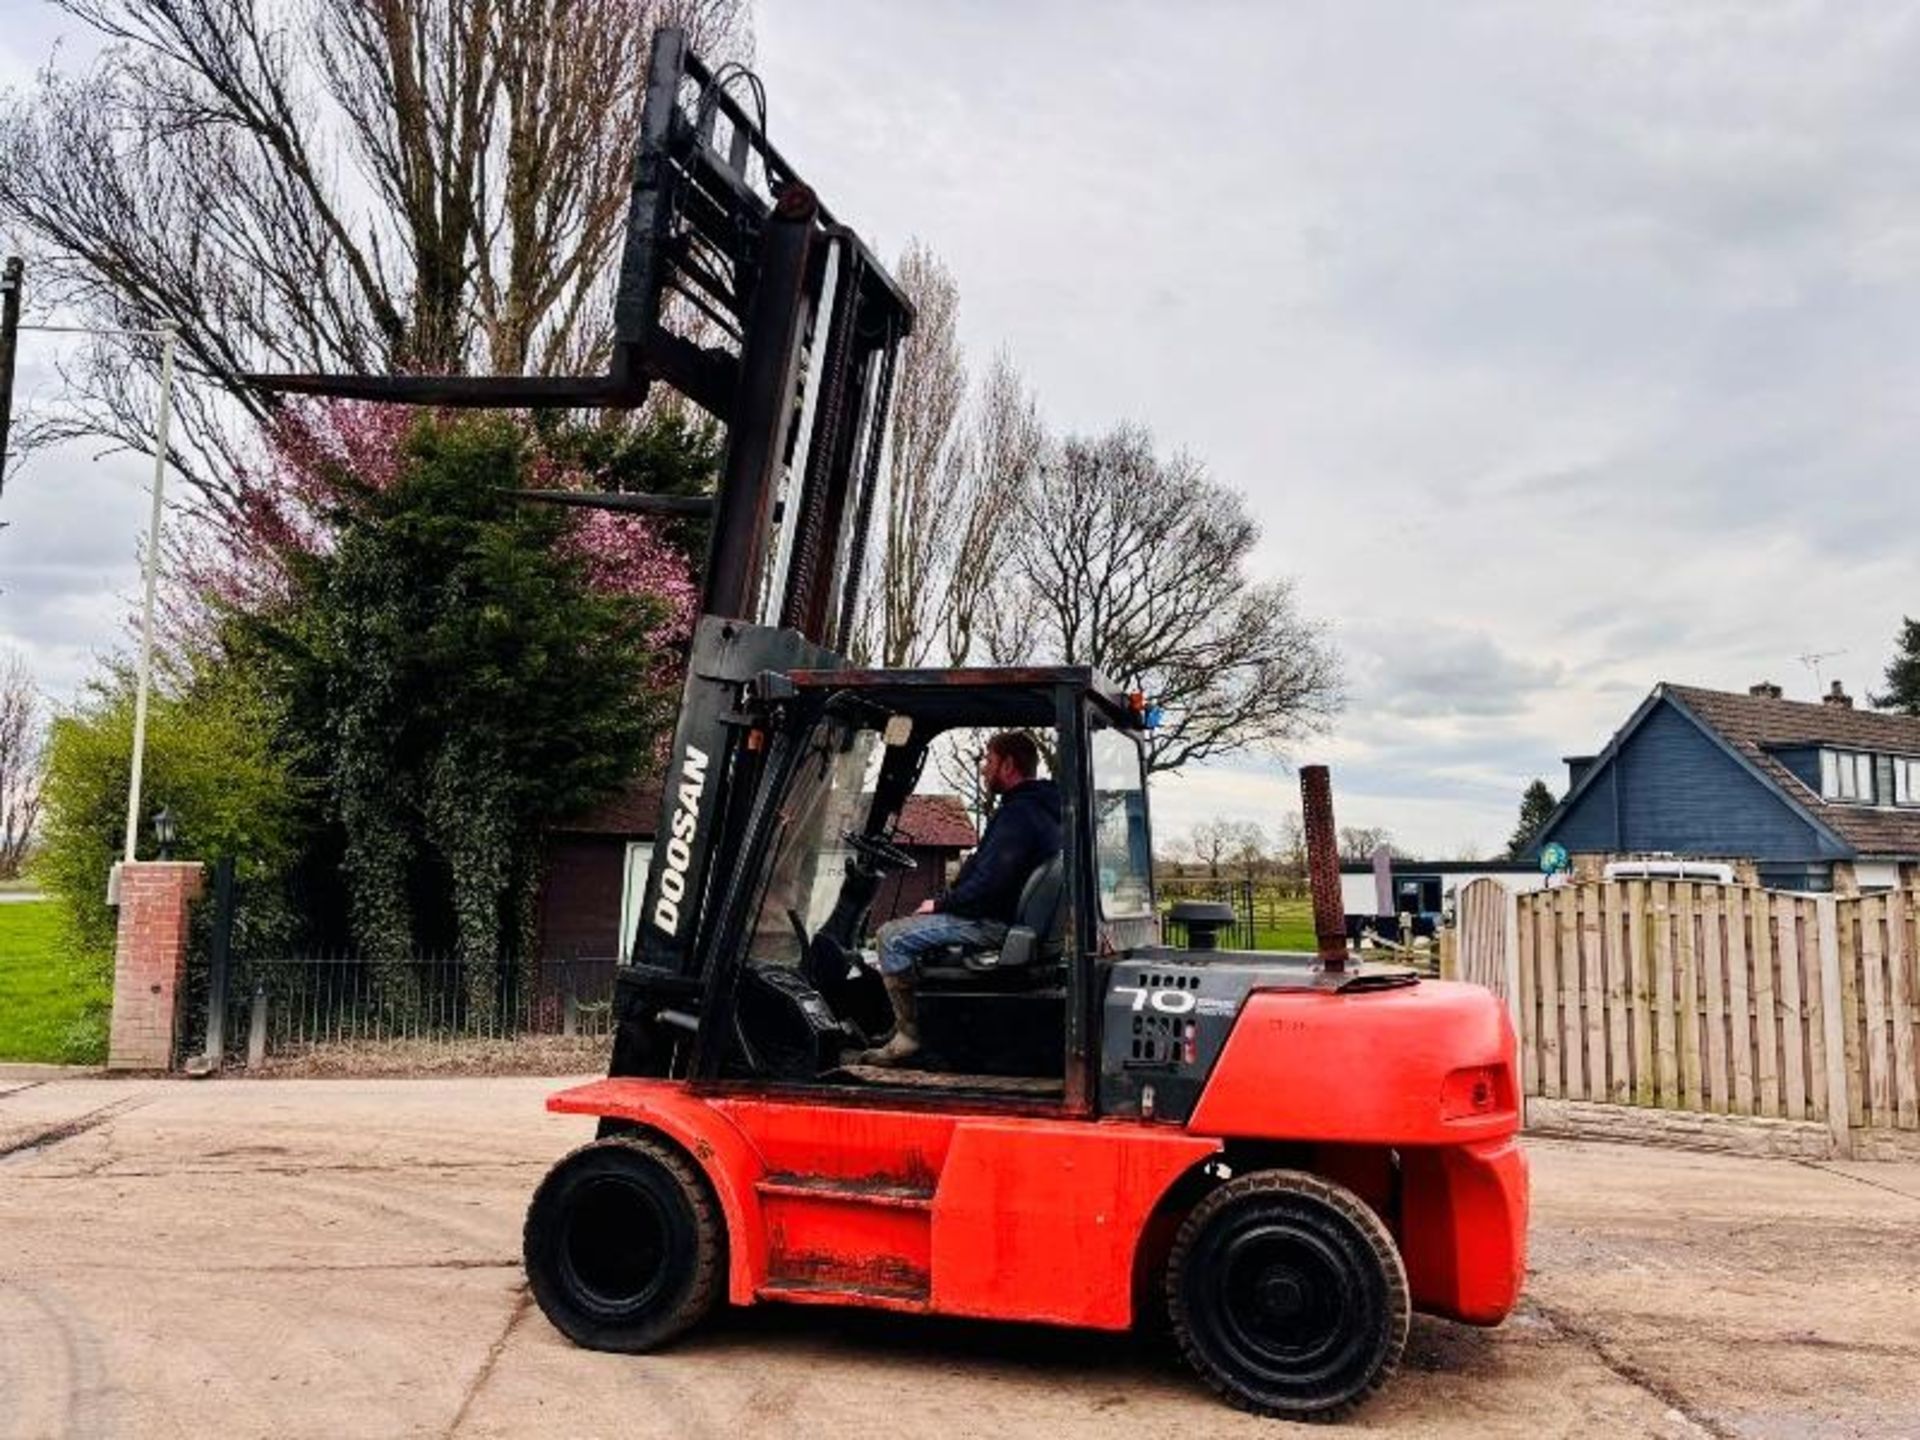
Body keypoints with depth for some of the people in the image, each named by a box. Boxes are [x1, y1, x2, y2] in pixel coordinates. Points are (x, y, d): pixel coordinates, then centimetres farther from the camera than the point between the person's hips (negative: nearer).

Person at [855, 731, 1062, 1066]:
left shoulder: (1018, 814, -19)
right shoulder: (1039, 808, 15)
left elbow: (988, 884, -25)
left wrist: (940, 904, -10)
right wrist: (943, 902, 13)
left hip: (998, 924, -11)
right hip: (1011, 916, 11)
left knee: (892, 936, -12)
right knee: (914, 927, 24)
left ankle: (909, 1035, -8)